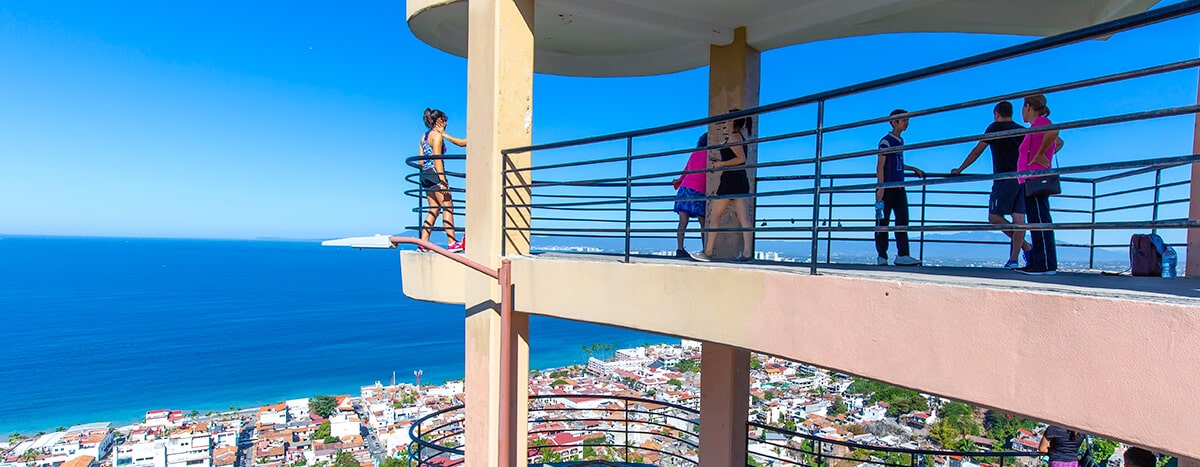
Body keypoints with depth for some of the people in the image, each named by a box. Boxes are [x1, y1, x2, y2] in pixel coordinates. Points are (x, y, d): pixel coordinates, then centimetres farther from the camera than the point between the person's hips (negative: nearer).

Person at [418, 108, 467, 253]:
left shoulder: (424, 136, 20)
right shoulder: (437, 135, -6)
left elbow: (421, 161, 16)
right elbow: (437, 159, -15)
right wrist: (443, 181, -19)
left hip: (425, 175, 9)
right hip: (435, 174, -9)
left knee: (434, 210, 10)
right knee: (448, 207, -7)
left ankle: (423, 243, 6)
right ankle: (452, 243, -10)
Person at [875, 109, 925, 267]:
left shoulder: (900, 141, 17)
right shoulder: (886, 141, -7)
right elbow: (880, 166, -12)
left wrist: (914, 169, 31)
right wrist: (881, 187, -19)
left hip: (899, 187, 8)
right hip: (887, 187, -8)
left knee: (902, 220, 1)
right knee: (882, 221, -2)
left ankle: (902, 255, 0)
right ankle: (882, 257, 3)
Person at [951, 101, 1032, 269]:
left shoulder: (996, 127, 3)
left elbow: (977, 151, 3)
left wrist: (959, 170, 11)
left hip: (1005, 178, -6)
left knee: (994, 217, -2)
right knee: (1018, 218, 0)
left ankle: (1026, 247, -11)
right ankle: (1013, 259, -4)